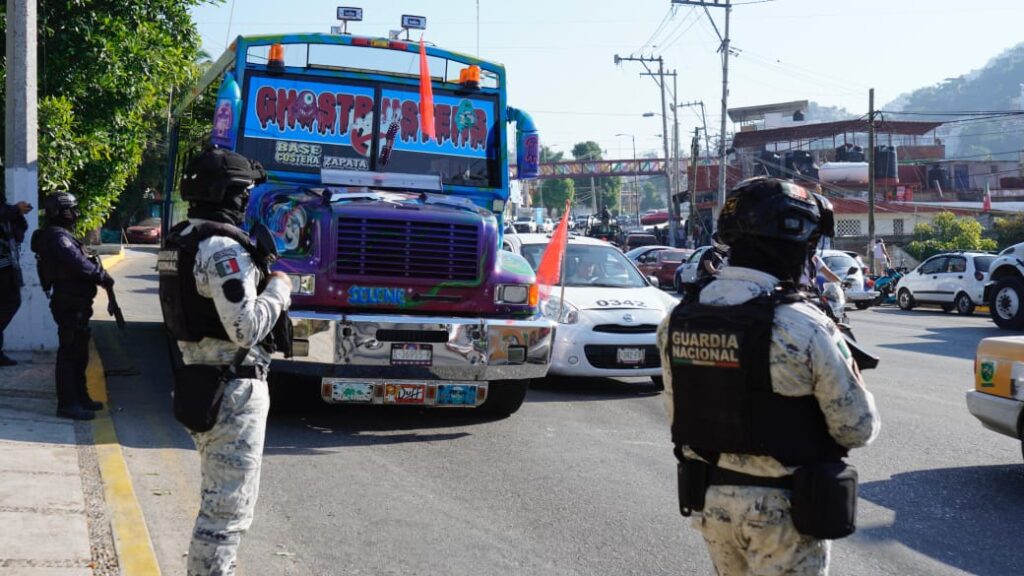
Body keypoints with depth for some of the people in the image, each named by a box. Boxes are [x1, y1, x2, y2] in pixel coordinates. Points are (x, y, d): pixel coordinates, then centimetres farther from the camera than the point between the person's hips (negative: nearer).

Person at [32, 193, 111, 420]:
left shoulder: (62, 235, 18)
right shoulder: (57, 237, -16)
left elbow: (77, 262, 14)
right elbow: (78, 264, -24)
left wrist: (97, 272, -1)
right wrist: (103, 277, -13)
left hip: (75, 303, 11)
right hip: (70, 305, -11)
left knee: (79, 352, 18)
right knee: (69, 353, -7)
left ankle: (79, 397, 28)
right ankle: (68, 404, -4)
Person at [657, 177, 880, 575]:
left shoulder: (676, 323, -3)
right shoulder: (803, 328, -21)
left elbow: (678, 416, 7)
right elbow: (858, 428, -13)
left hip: (708, 499, 6)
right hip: (781, 510, -6)